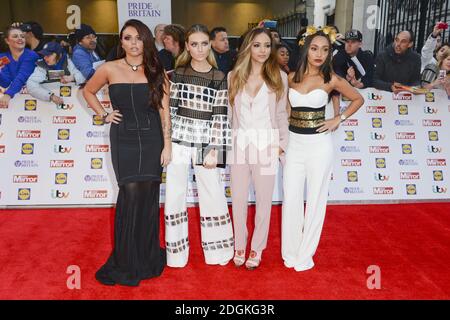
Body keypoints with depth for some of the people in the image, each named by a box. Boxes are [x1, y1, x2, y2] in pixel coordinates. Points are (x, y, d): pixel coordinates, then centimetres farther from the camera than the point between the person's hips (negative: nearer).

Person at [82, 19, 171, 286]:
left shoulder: (157, 72, 3)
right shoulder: (110, 69, 2)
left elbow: (164, 110, 1)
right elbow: (88, 91, 19)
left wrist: (167, 144, -4)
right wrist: (104, 115, 6)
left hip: (152, 139, 1)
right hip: (124, 139, -1)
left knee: (148, 195, 2)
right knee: (131, 192, -8)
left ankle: (147, 257, 21)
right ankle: (126, 261, 9)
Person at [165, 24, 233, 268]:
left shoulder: (219, 78, 0)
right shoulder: (177, 74, 5)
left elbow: (220, 116, -4)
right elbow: (169, 108, 5)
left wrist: (214, 149, -9)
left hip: (205, 141, -1)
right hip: (178, 140, 2)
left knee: (213, 195, 5)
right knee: (174, 195, 6)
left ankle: (217, 251, 25)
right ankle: (176, 252, 23)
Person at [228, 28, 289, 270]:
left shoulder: (279, 77, 2)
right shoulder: (233, 76, 6)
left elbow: (282, 114, 5)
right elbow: (227, 112, 9)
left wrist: (282, 144, 2)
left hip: (266, 144, -1)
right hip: (239, 143, 2)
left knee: (264, 199, 7)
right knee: (238, 199, 8)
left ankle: (257, 248, 25)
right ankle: (239, 246, 27)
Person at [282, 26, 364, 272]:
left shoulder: (332, 79, -3)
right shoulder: (292, 77, 4)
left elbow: (358, 99, 10)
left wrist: (338, 120, -1)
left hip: (319, 144, -2)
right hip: (294, 143, 3)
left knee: (315, 199, 6)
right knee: (290, 199, 5)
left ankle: (305, 254, 21)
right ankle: (290, 252, 23)